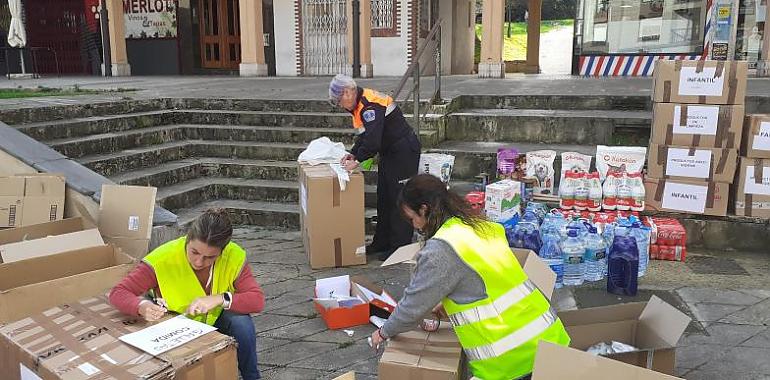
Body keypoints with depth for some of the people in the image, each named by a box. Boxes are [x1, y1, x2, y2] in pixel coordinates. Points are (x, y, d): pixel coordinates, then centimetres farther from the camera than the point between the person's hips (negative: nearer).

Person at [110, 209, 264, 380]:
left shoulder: (234, 256, -25)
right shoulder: (163, 259, -30)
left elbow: (257, 300, -26)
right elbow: (117, 293, -25)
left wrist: (221, 299, -42)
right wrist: (142, 306, -47)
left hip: (215, 319, 1)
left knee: (241, 322, -30)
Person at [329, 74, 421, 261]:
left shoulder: (370, 105, -24)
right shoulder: (360, 104, 10)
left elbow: (373, 140, -30)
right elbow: (364, 135, 18)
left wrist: (358, 160, -21)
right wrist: (353, 154, 5)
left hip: (404, 152, -11)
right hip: (390, 152, 11)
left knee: (398, 199, -6)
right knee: (383, 198, 14)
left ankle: (400, 247, 1)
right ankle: (382, 243, 24)